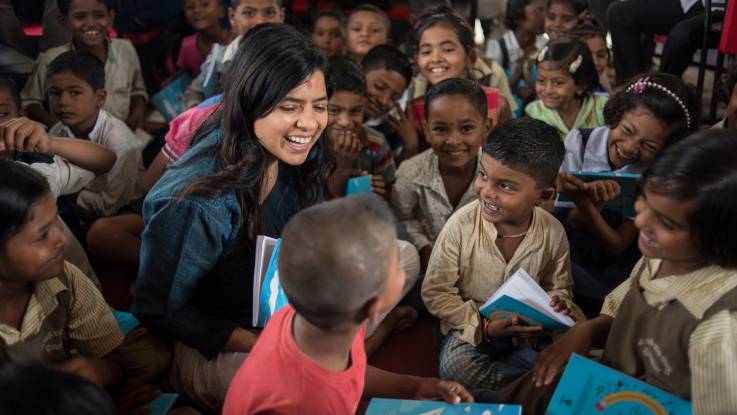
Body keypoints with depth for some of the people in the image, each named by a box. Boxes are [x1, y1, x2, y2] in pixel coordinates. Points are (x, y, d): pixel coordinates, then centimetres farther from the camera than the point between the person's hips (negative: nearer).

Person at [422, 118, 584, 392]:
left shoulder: (553, 232, -11)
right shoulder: (461, 225, -19)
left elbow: (558, 287, 8)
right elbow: (435, 292, -12)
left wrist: (558, 303, -17)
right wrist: (484, 327, -21)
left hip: (528, 328, 3)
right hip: (473, 327, -2)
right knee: (455, 366, -31)